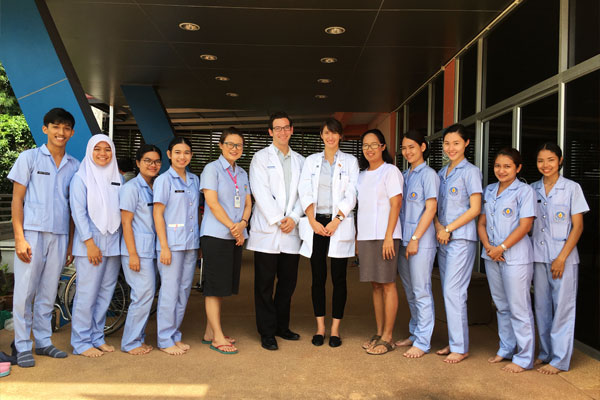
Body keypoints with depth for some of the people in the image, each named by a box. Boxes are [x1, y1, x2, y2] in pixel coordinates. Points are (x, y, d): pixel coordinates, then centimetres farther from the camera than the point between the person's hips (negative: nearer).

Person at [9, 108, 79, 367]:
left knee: (47, 294, 10)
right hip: (32, 233, -3)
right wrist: (19, 237, -9)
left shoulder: (74, 166, 11)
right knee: (24, 292, -1)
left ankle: (43, 342, 19)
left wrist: (71, 242, 9)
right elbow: (17, 200, 0)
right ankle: (23, 347, 10)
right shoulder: (29, 158, 3)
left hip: (59, 236, 3)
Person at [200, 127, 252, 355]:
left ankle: (210, 333, 20)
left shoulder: (242, 174, 17)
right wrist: (232, 227, -12)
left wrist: (242, 224, -7)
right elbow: (212, 202, -11)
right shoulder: (212, 169, -3)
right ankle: (217, 337, 2)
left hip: (236, 236, 7)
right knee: (215, 285, -3)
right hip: (216, 235, -7)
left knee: (223, 285, 10)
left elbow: (248, 204, 13)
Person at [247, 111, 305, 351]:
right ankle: (267, 333, 10)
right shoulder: (261, 157, 3)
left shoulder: (299, 161, 16)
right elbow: (260, 192, -7)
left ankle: (282, 326, 25)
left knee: (288, 281, 10)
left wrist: (293, 217, -7)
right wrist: (277, 220, -13)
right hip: (267, 230, -4)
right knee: (265, 283, 0)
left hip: (291, 231, 4)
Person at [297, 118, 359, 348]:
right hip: (316, 223, 1)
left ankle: (335, 329, 10)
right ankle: (320, 328, 13)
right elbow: (304, 192, 3)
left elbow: (351, 195, -1)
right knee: (318, 277, 4)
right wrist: (312, 221, -9)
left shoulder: (350, 161, 8)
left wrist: (336, 220, -11)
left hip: (340, 224, -1)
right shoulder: (311, 161, 12)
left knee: (338, 278, 1)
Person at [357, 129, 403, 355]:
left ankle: (387, 338, 5)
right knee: (375, 285, 10)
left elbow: (396, 204, -11)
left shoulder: (390, 171, -4)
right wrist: (357, 235, 11)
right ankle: (379, 333, 19)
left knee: (387, 284, -2)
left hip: (384, 235, -7)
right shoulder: (362, 175, 16)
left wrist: (388, 237, -17)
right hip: (365, 236, 7)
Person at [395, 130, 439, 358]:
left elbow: (430, 209, -12)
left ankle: (422, 342, 6)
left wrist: (415, 239, -15)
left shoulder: (428, 175, -7)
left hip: (421, 241, -7)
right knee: (410, 291, 14)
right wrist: (402, 239, 10)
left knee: (421, 291, -2)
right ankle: (415, 333, 27)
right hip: (403, 240, 7)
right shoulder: (404, 176, 15)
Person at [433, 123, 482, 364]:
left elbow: (475, 209, -10)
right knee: (448, 292, 10)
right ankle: (454, 342, 19)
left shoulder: (470, 171, -5)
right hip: (443, 240, 7)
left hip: (462, 239, -7)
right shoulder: (441, 173, 15)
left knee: (453, 292, -8)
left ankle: (460, 347, 1)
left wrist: (448, 229, -11)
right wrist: (439, 228, -3)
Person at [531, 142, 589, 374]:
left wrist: (561, 258, -12)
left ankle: (560, 360, 10)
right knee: (541, 307, 10)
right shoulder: (533, 190, 8)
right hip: (538, 257, 4)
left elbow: (578, 227, -5)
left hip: (564, 257, -4)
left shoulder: (572, 188, -3)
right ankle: (545, 353, 24)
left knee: (562, 307, 0)